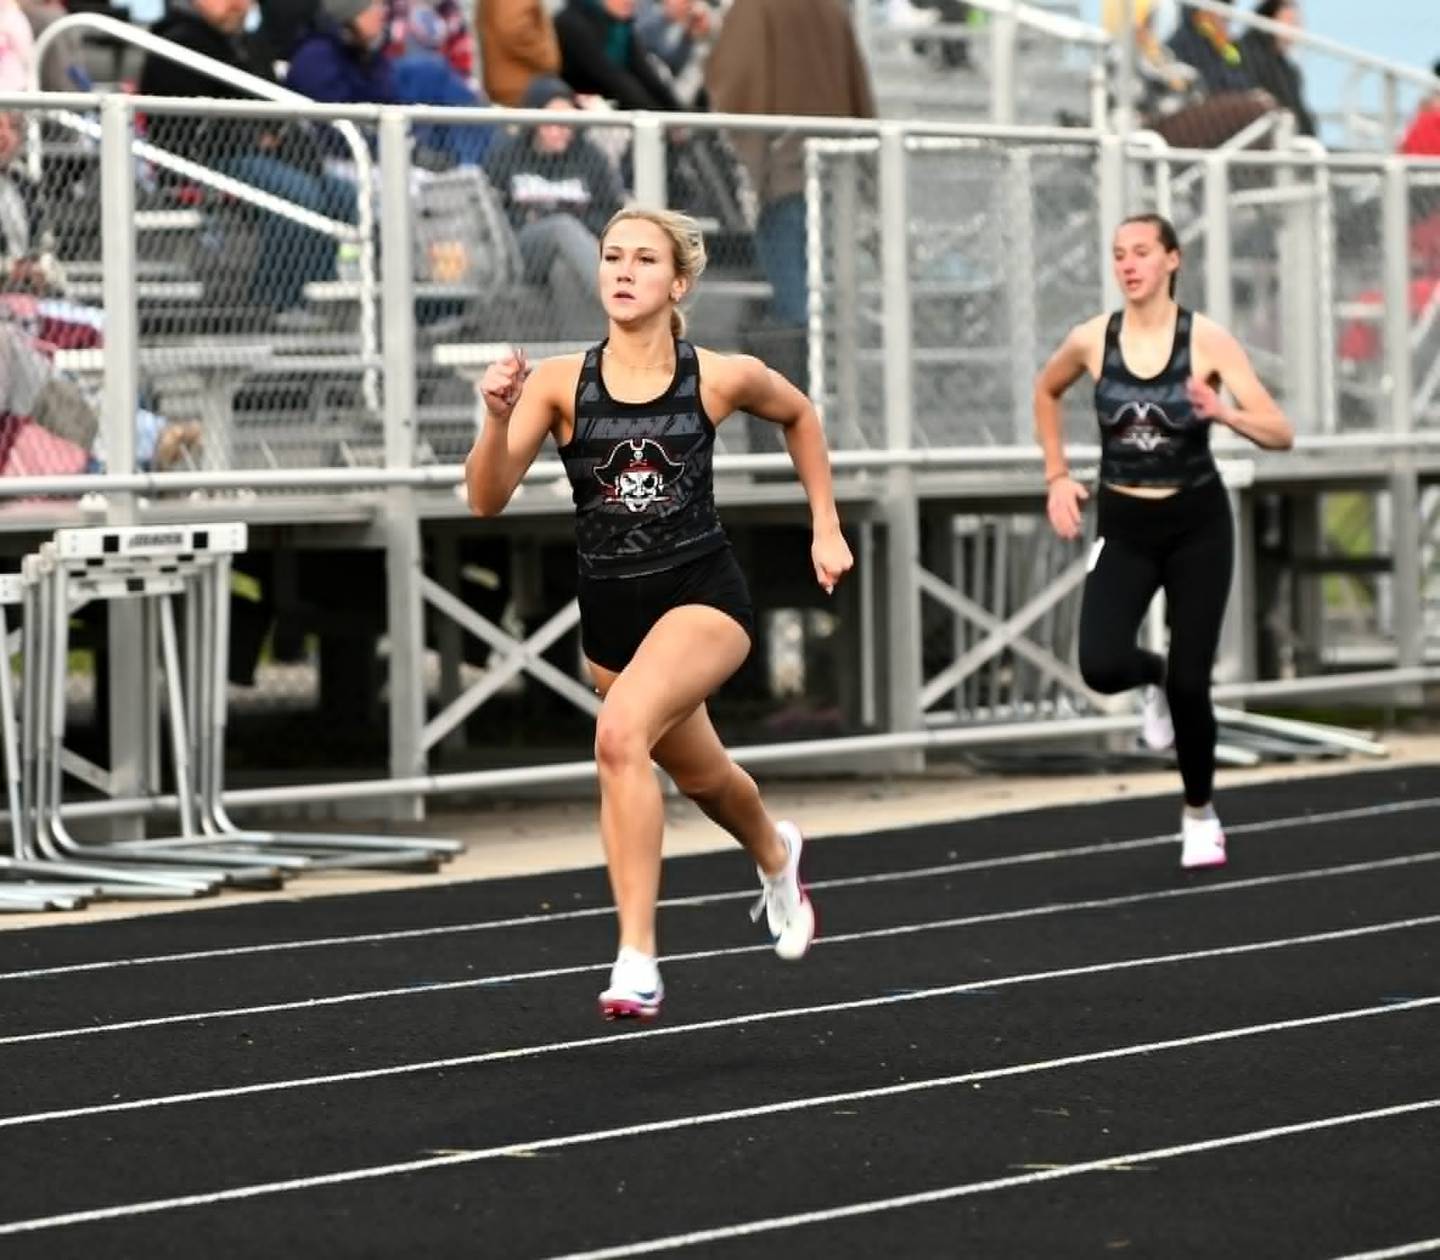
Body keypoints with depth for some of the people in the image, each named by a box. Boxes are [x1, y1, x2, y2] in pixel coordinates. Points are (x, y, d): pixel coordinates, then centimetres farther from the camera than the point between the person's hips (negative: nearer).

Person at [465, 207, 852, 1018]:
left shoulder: (721, 378, -8)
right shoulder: (560, 382, -8)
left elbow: (800, 415, 14)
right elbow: (488, 501, -14)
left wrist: (826, 527, 12)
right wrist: (499, 419, -31)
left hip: (704, 594, -3)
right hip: (609, 607, 4)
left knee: (620, 734, -31)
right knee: (699, 774, 24)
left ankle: (638, 959, -26)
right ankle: (777, 855, 61)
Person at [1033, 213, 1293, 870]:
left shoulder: (1207, 340, -12)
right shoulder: (1091, 340, -6)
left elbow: (1281, 433, -16)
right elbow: (1046, 392, 17)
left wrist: (1224, 413, -35)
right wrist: (1057, 477, 9)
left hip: (1197, 524, -2)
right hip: (1124, 526, 2)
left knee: (1190, 682, -2)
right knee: (1100, 666, -19)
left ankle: (1200, 815, 23)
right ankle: (1153, 677, 20)